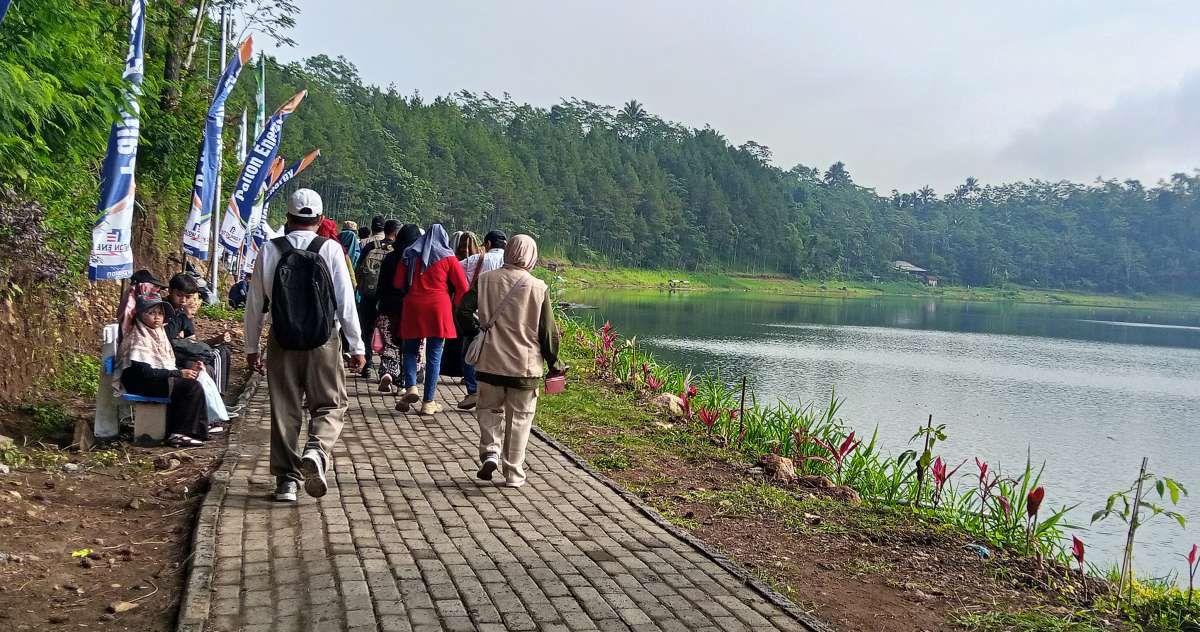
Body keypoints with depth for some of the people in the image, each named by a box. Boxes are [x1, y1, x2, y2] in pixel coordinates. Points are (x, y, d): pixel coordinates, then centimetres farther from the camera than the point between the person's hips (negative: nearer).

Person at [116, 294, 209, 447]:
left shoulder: (157, 333, 15)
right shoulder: (138, 339, -13)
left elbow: (167, 364, 15)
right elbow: (145, 372, -22)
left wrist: (187, 369, -4)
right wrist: (179, 373, -20)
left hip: (161, 378, 9)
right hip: (140, 384, -9)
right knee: (193, 387, -22)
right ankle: (178, 434, -16)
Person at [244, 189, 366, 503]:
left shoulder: (269, 250, 0)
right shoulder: (331, 249, -6)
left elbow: (255, 303, 4)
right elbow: (346, 301, -6)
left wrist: (251, 346, 15)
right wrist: (356, 346, 1)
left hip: (282, 343, 2)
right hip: (324, 343, -2)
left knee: (284, 410, 11)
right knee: (329, 405, 10)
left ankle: (286, 479, 15)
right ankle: (316, 451, -17)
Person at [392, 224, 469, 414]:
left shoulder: (410, 255, 10)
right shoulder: (448, 258, 3)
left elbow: (398, 283, 9)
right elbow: (462, 288, 0)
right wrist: (454, 307, 13)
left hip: (413, 306, 2)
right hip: (438, 308, -2)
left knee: (410, 350, 16)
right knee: (434, 355, 3)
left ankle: (411, 387, -5)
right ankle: (428, 402, 4)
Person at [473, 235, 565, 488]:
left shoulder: (486, 280, -4)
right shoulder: (538, 287, -8)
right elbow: (548, 331, -4)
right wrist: (554, 364, 7)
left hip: (490, 362, 1)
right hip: (525, 365, -1)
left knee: (488, 409, 20)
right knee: (519, 419, 9)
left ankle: (490, 452, 1)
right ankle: (514, 474, 14)